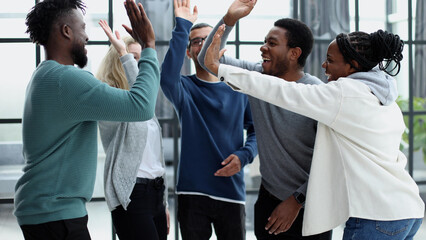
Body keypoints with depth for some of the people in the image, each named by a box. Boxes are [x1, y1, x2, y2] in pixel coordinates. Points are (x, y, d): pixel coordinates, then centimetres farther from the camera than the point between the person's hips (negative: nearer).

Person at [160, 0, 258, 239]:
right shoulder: (185, 88, -1)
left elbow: (257, 130, 10)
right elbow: (168, 78, -24)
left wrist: (244, 156, -11)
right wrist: (183, 26, -25)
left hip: (232, 191, 1)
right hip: (192, 192, -1)